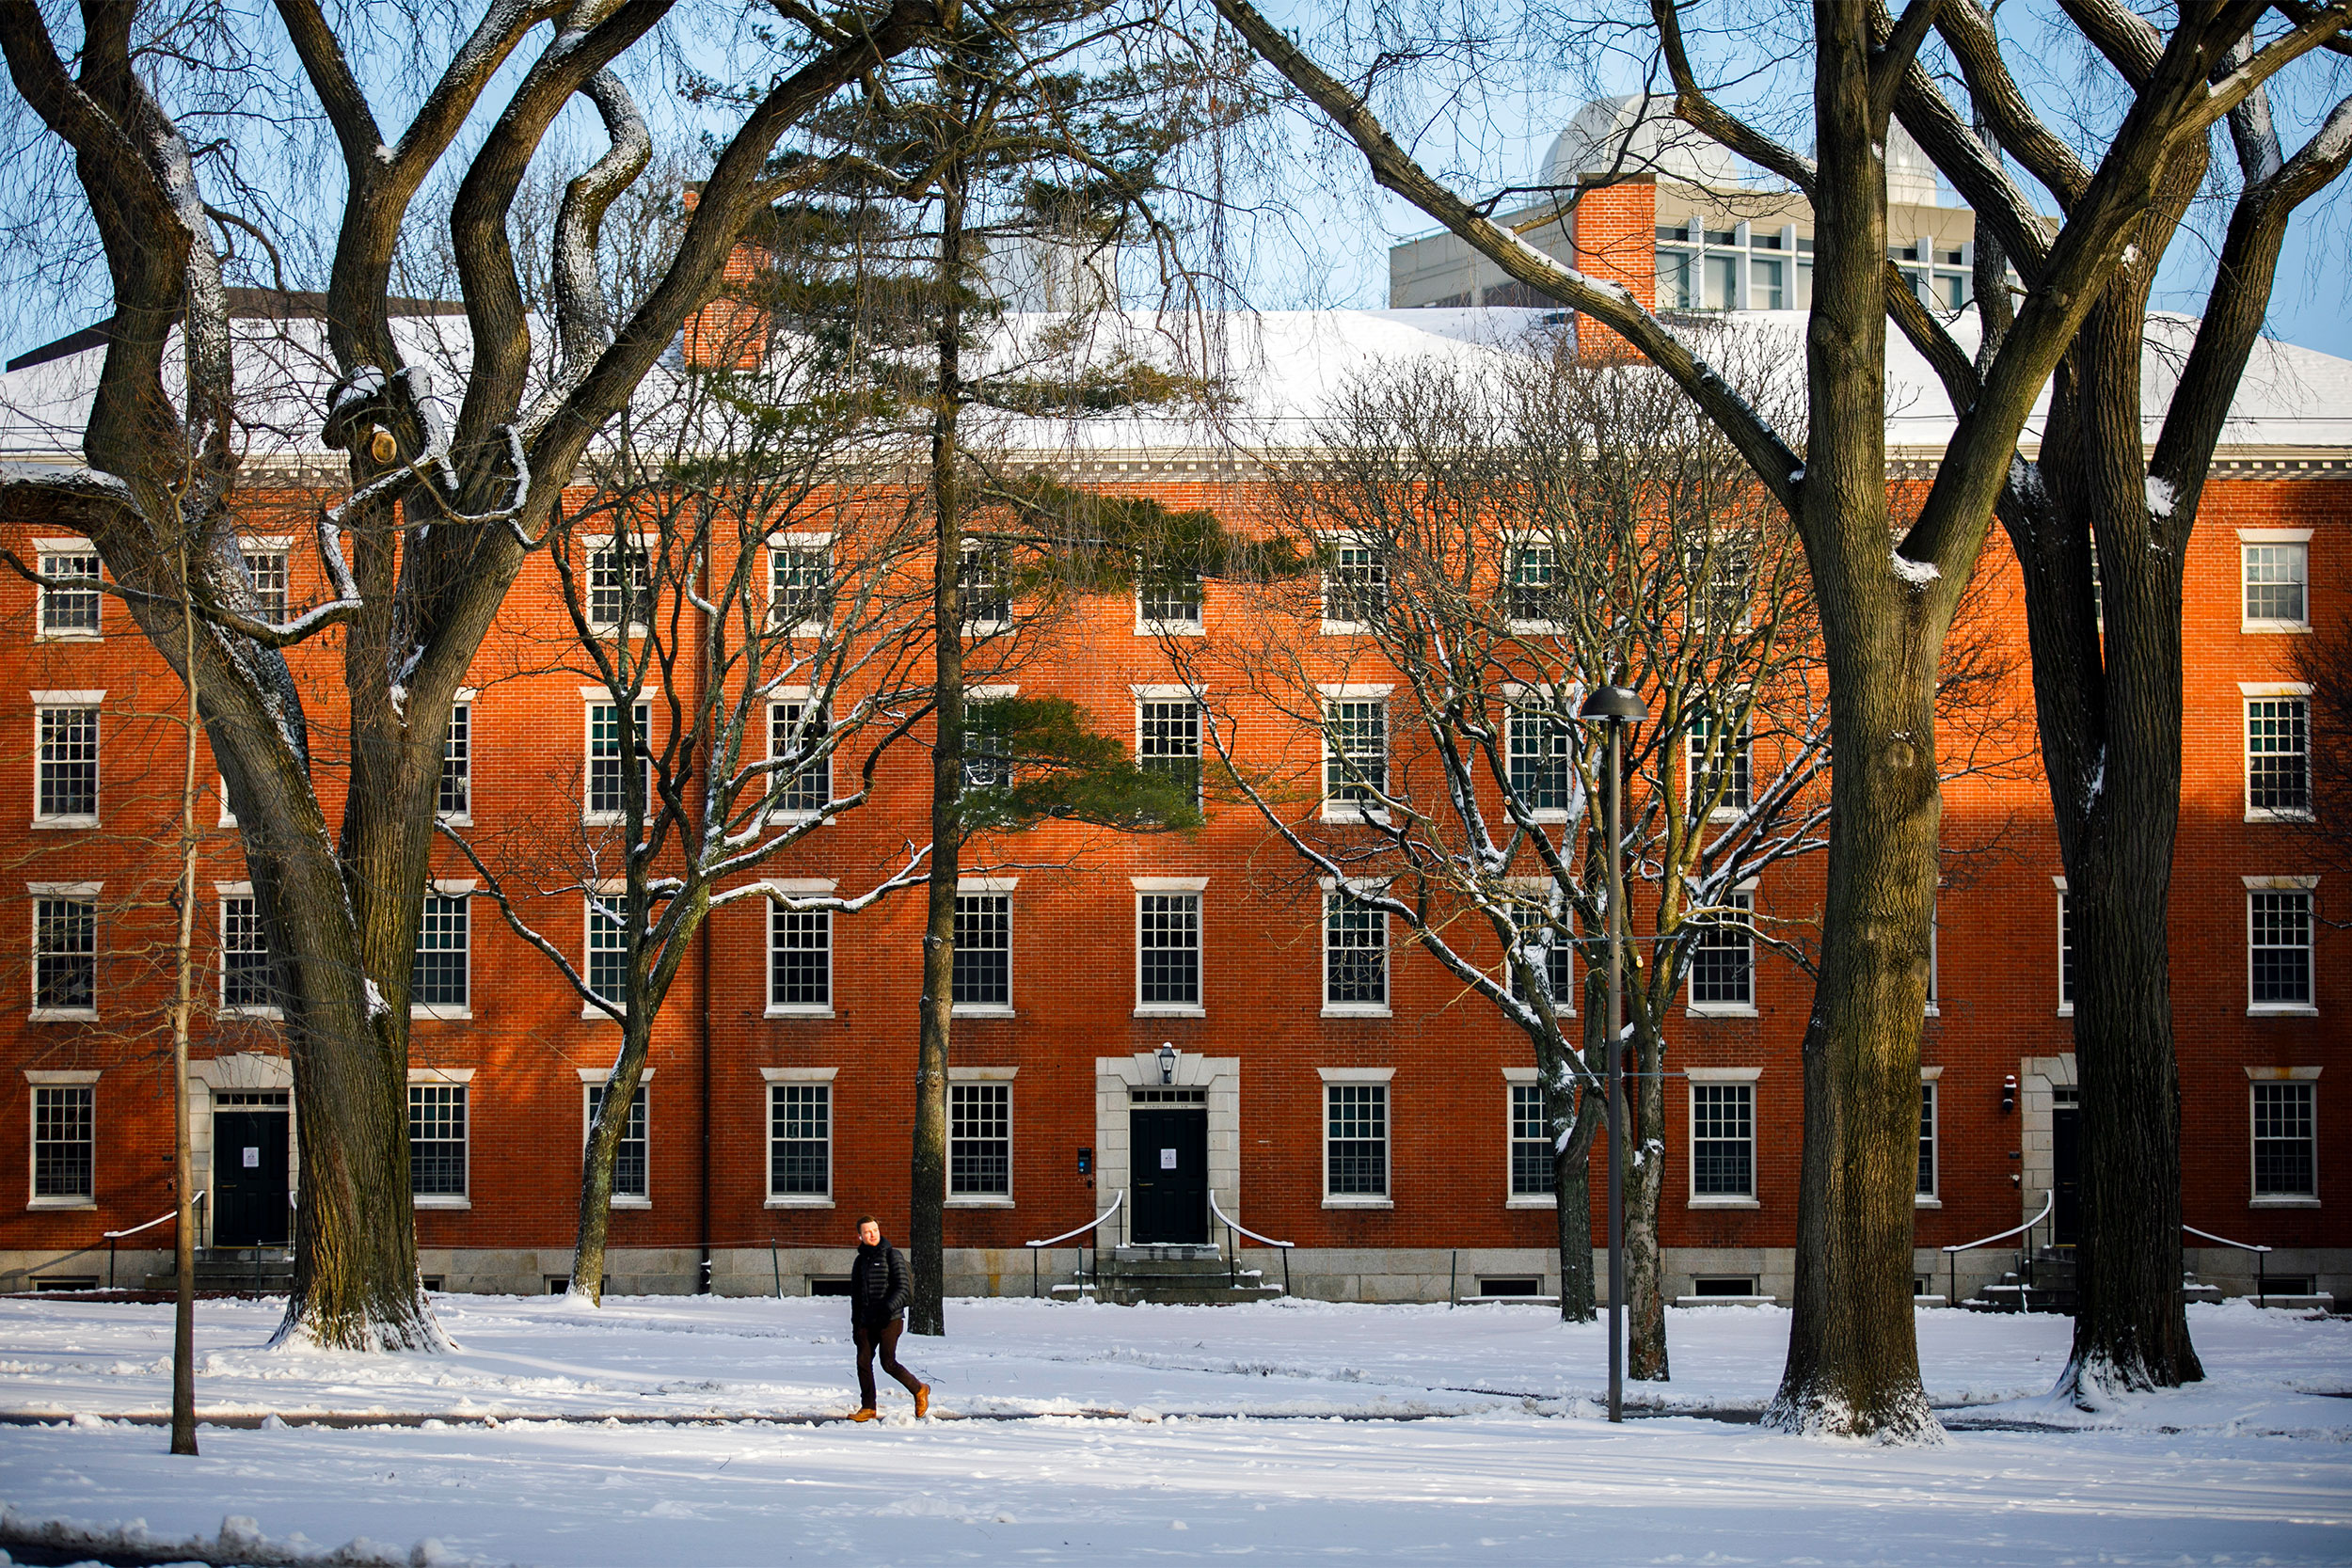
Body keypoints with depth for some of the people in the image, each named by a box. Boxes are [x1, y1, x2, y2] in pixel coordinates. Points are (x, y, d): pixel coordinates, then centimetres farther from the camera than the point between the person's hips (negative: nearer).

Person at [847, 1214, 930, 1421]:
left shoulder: (893, 1256, -4)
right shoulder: (860, 1261, 14)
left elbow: (902, 1288, -10)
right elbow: (855, 1294, 21)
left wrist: (889, 1307, -27)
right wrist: (855, 1324, 17)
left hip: (890, 1319, -6)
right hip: (866, 1321, 6)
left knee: (888, 1363, -9)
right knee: (863, 1362, -1)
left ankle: (919, 1390, 13)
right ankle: (868, 1408, 7)